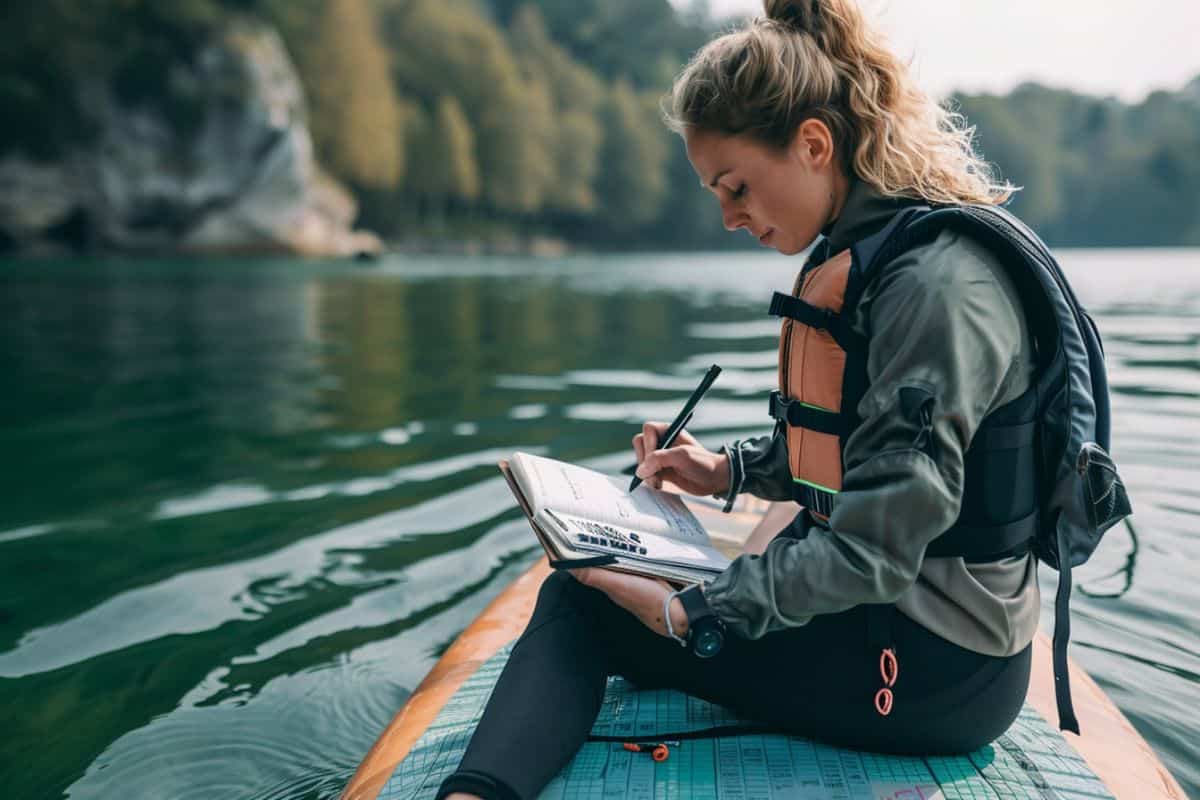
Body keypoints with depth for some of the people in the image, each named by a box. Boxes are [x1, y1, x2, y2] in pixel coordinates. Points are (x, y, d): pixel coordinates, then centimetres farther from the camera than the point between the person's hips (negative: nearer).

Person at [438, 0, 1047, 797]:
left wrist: (693, 611, -22)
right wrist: (732, 470, 8)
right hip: (882, 599, 10)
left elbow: (875, 548, -28)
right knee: (585, 587, 17)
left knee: (582, 604, -7)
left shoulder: (936, 285, -25)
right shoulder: (866, 255, 6)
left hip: (928, 669, -10)